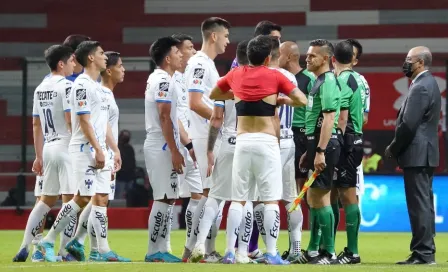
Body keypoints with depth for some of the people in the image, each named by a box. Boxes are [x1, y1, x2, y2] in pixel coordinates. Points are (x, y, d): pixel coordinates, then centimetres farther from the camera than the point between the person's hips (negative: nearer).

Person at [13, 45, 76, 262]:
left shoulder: (40, 88, 14)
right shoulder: (66, 86, -10)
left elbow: (36, 125, 17)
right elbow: (71, 120, -18)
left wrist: (39, 156, 20)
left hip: (48, 147, 8)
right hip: (66, 146, -8)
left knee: (46, 200, 12)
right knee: (70, 198, -4)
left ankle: (25, 248, 7)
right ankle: (66, 250, -8)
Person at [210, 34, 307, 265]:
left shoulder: (235, 75, 7)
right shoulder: (274, 76, -3)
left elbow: (213, 95, 23)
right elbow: (302, 100, 2)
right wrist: (283, 100, 18)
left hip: (242, 142, 3)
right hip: (267, 142, -3)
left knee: (238, 199, 7)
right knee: (271, 200, -2)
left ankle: (230, 251, 2)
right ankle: (271, 253, -7)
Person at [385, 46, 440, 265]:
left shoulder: (420, 87, -16)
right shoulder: (428, 84, 16)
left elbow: (409, 124, -21)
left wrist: (393, 148, -9)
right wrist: (397, 148, 14)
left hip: (417, 155, -11)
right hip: (424, 154, 11)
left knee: (419, 205, -9)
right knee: (423, 204, 12)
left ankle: (422, 254, -9)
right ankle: (426, 252, 15)